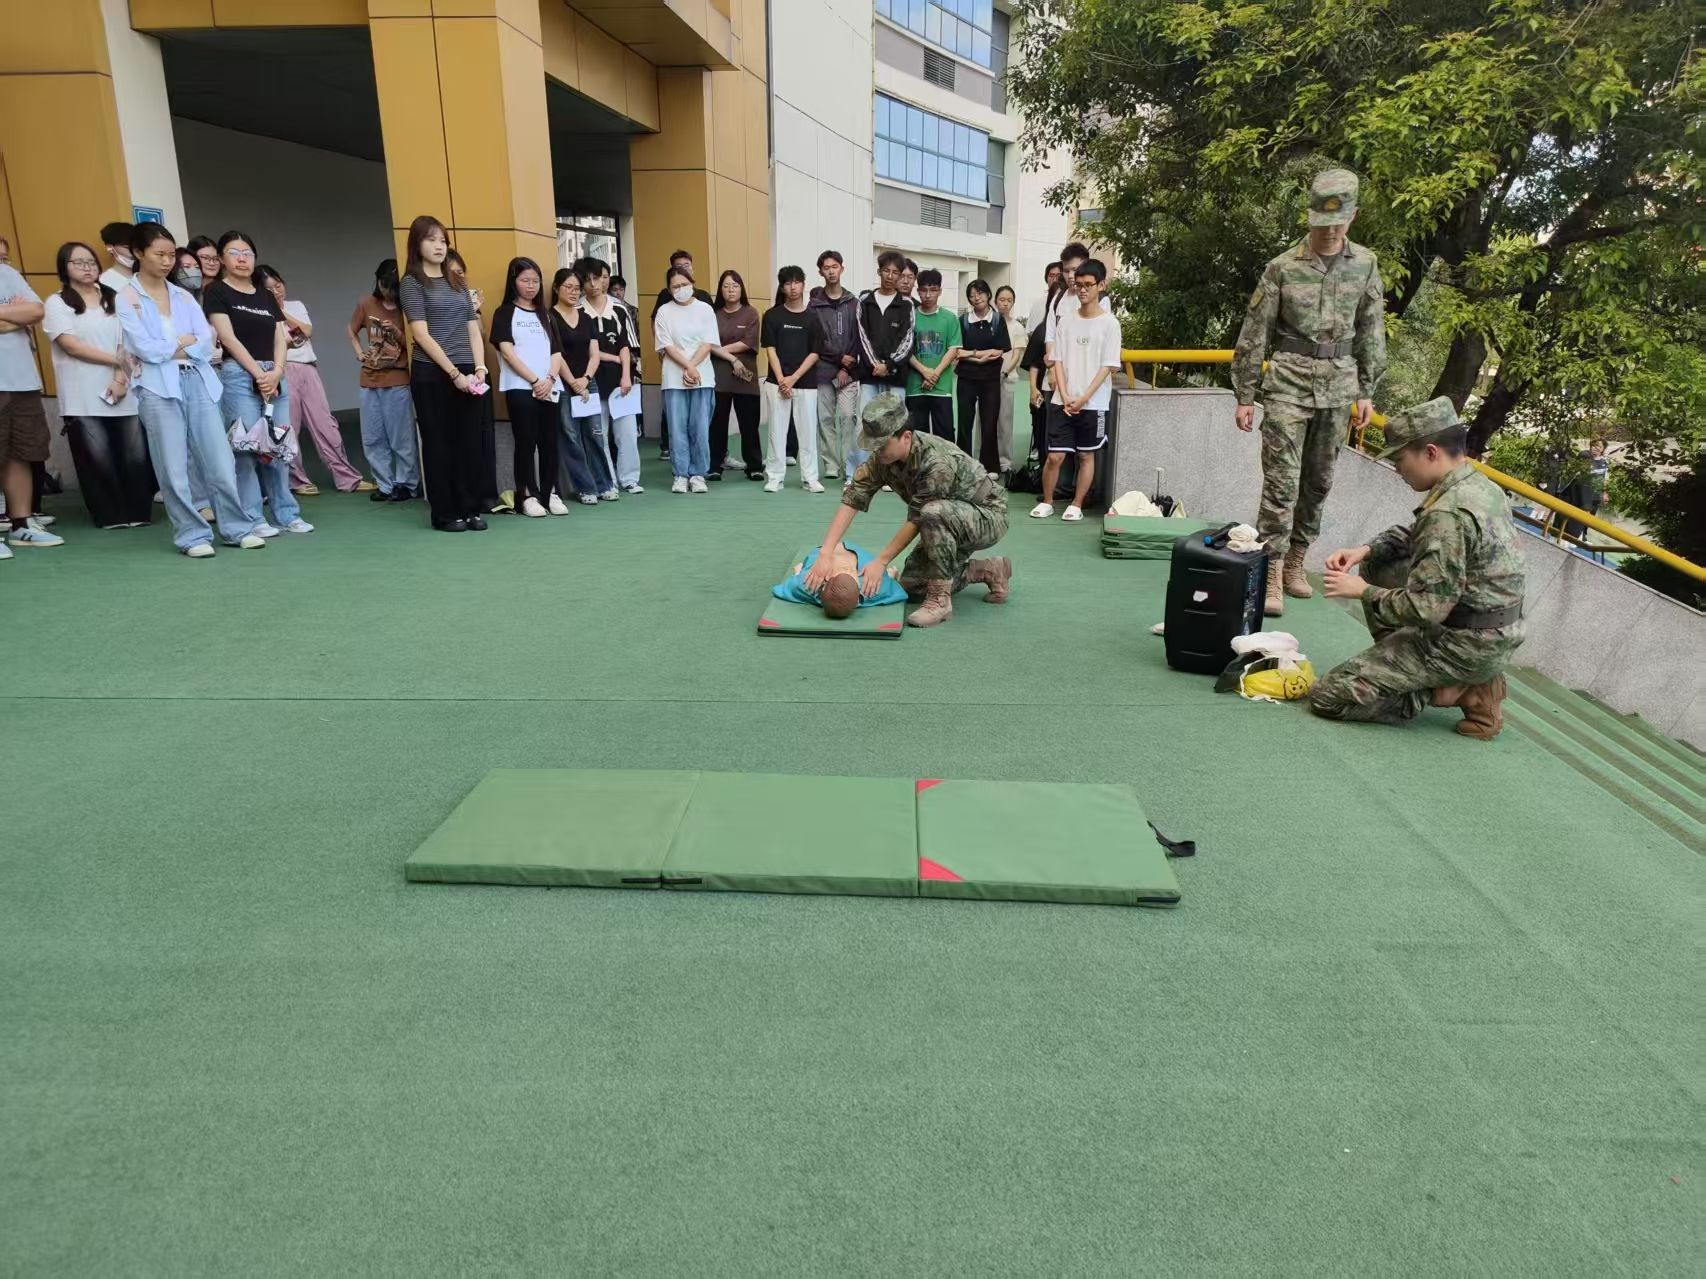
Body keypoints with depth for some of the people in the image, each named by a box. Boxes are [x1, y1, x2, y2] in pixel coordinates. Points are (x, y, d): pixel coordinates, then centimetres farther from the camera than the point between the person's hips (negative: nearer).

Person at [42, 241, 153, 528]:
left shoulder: (112, 301, 17)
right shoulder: (56, 304, 5)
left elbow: (126, 343, 8)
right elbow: (71, 345, -6)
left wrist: (121, 378, -7)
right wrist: (117, 361, -8)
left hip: (123, 393, 3)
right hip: (83, 398, -3)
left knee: (136, 456, -4)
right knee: (99, 460, -4)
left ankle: (139, 512, 6)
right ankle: (111, 516, 5)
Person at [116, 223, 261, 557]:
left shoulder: (184, 296, 15)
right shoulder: (126, 299, 4)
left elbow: (207, 341, 4)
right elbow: (145, 348, -6)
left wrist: (171, 349, -7)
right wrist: (185, 341, 2)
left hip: (199, 382, 3)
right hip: (159, 387, -3)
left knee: (220, 461, 1)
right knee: (174, 469, 0)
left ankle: (237, 528, 10)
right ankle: (192, 535, 8)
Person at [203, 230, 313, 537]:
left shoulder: (266, 295, 18)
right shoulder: (216, 292, 2)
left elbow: (280, 338, 10)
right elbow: (228, 338, -7)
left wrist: (277, 371, -7)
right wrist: (258, 373, -13)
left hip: (275, 376, 5)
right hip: (239, 376, -5)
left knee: (279, 447, 6)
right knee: (246, 448, -5)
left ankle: (287, 514, 12)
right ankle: (252, 519, -1)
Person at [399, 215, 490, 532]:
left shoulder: (459, 283, 16)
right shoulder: (411, 283, 0)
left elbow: (473, 329, 12)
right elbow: (422, 335, -9)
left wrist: (479, 367, -3)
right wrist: (453, 372, -15)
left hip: (466, 373, 5)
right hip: (431, 374, -5)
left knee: (469, 442, 4)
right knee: (438, 443, 0)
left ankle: (470, 509, 11)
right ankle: (444, 513, 5)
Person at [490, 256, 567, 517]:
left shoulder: (545, 314, 17)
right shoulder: (505, 313, 4)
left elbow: (556, 352, 10)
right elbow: (507, 351, -6)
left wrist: (550, 379, -8)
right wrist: (534, 381, -12)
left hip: (550, 388, 4)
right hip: (520, 388, -4)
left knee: (549, 441, 4)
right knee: (526, 442, -4)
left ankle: (550, 493, 11)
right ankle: (528, 496, 1)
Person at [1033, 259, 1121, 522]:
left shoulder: (1109, 323, -3)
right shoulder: (1066, 320, 6)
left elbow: (1108, 366, -6)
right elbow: (1058, 361, 5)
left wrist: (1084, 398, -13)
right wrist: (1065, 397, -7)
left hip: (1093, 404, -2)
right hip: (1062, 401, 2)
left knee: (1086, 455, 7)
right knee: (1055, 456, 0)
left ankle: (1076, 505, 17)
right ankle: (1047, 502, 16)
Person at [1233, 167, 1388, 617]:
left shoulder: (1365, 264, 6)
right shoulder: (1283, 267, -4)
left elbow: (1371, 332, 12)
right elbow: (1254, 334, -1)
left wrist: (1366, 392, 10)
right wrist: (1244, 396, -2)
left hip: (1339, 385, 4)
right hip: (1288, 383, -4)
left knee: (1318, 482, 10)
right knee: (1281, 481, -9)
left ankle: (1296, 562, 22)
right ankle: (1272, 575, -7)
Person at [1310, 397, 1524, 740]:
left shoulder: (1449, 513, -25)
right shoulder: (1479, 485, 5)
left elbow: (1427, 608, -26)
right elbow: (1416, 536, 18)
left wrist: (1363, 591, -12)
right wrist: (1366, 550, 1)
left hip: (1468, 645, -10)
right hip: (1496, 635, 10)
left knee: (1327, 696, -12)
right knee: (1377, 566, 21)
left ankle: (1460, 689, -3)